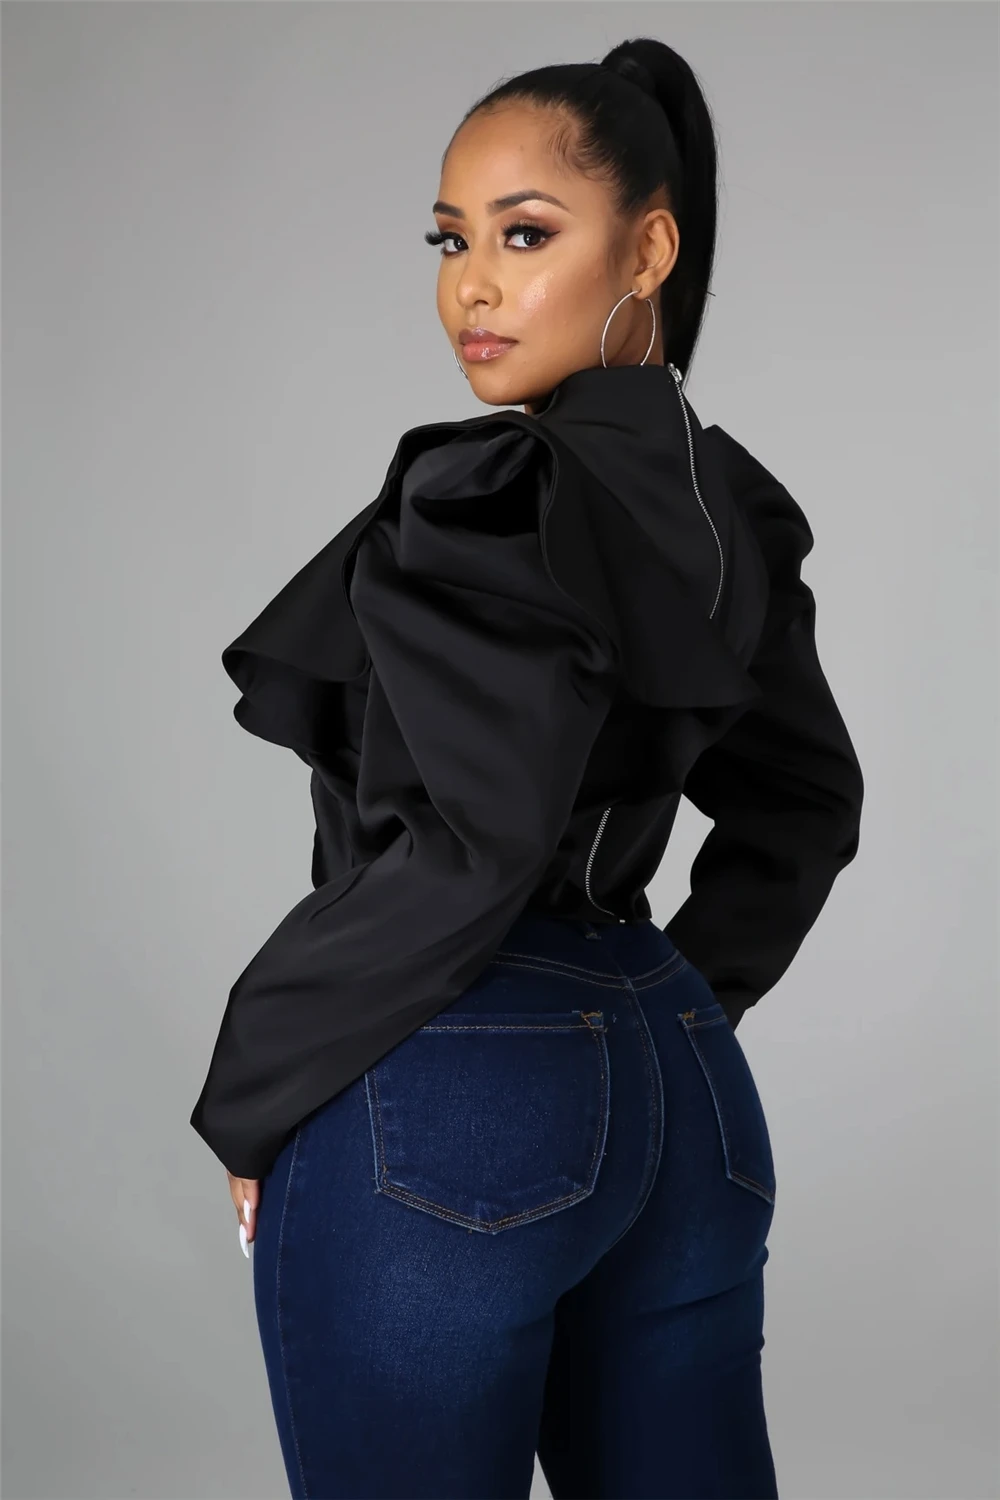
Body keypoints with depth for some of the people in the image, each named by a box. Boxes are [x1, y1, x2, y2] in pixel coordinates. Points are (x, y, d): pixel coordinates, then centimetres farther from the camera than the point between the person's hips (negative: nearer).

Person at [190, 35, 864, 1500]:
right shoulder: (722, 512, 10)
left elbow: (466, 852, -23)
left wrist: (251, 1100, -11)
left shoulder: (492, 498, -16)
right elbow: (804, 803, 20)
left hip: (441, 1104, -8)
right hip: (681, 1081, 8)